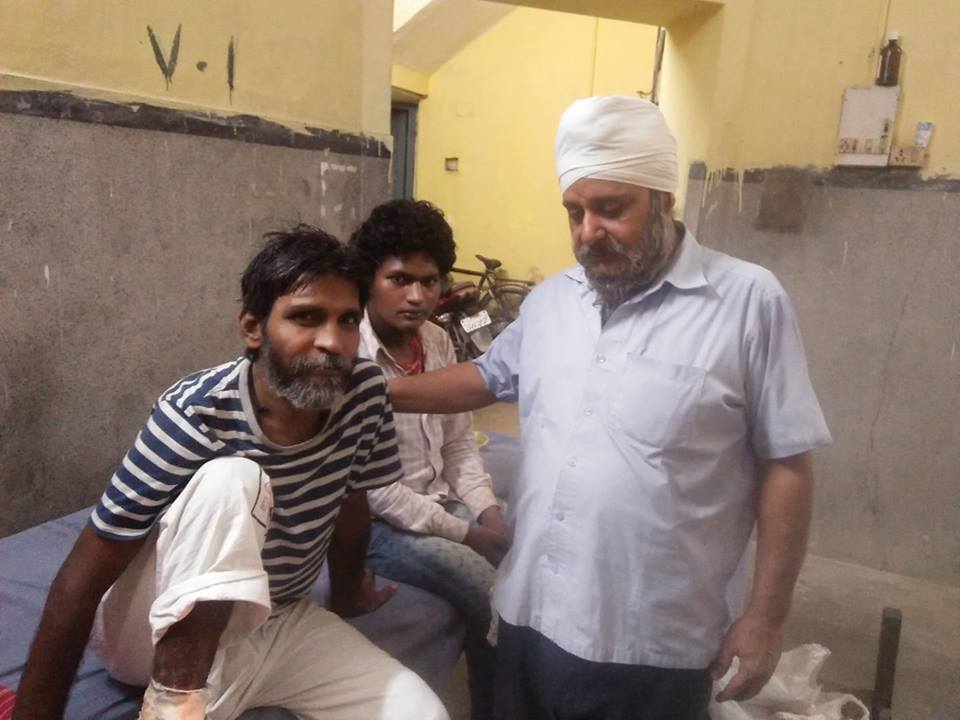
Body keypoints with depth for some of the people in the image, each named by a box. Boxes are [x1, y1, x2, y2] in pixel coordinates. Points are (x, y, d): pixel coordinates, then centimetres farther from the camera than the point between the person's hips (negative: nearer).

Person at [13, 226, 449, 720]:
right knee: (232, 480, -33)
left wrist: (347, 598, 17)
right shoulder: (196, 414, -28)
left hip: (277, 622, 5)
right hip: (158, 630, -4)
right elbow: (80, 583, -23)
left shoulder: (366, 393, -16)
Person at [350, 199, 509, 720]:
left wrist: (489, 513, -5)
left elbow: (460, 445, 10)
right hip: (374, 522, -7)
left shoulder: (439, 343, 3)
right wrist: (464, 533, -18)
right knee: (494, 596, -18)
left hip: (440, 506, 7)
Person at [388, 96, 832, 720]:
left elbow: (786, 467, -8)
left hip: (652, 645, -4)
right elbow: (488, 377, 20)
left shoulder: (748, 301, -10)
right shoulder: (550, 300, 6)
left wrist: (767, 616, -7)